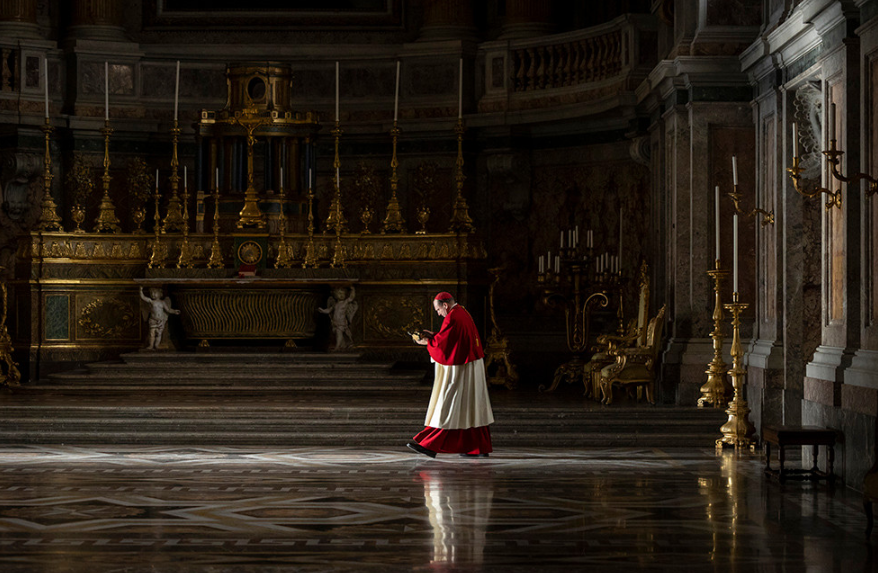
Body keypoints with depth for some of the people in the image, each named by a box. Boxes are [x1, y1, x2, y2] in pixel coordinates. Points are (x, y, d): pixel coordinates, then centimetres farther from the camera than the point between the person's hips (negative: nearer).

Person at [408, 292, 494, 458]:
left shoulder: (452, 318, -18)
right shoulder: (463, 314, 12)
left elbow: (440, 343, -16)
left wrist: (426, 342, 1)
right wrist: (433, 335, 16)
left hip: (458, 370, -9)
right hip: (472, 368, 9)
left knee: (446, 407, -7)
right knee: (471, 407, 11)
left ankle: (430, 445, -5)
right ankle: (480, 448, 12)